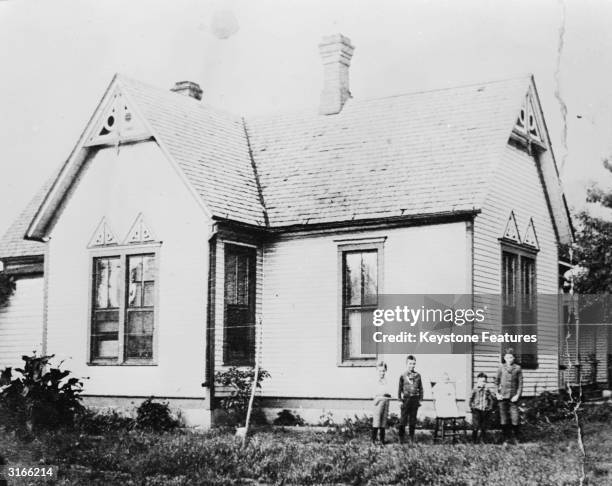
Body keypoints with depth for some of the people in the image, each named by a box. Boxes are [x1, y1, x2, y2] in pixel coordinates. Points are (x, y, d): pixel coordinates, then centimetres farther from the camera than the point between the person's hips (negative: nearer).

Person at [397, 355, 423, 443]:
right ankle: (401, 437, 5)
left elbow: (421, 388, 11)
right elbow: (400, 388, 2)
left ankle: (412, 438, 16)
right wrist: (400, 399, -2)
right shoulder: (403, 376, 0)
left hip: (415, 399, 2)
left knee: (413, 419, 8)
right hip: (406, 398, -2)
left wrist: (420, 399, 6)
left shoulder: (417, 376, 7)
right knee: (403, 419, -2)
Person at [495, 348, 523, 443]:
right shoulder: (501, 368, 6)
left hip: (513, 397, -1)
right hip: (503, 396, 1)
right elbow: (496, 381, 12)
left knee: (515, 417, -5)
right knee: (503, 418, 2)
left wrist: (518, 395, -6)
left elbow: (520, 383, 3)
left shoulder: (517, 368, 3)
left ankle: (516, 438, 10)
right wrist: (497, 393, 2)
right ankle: (506, 438, 11)